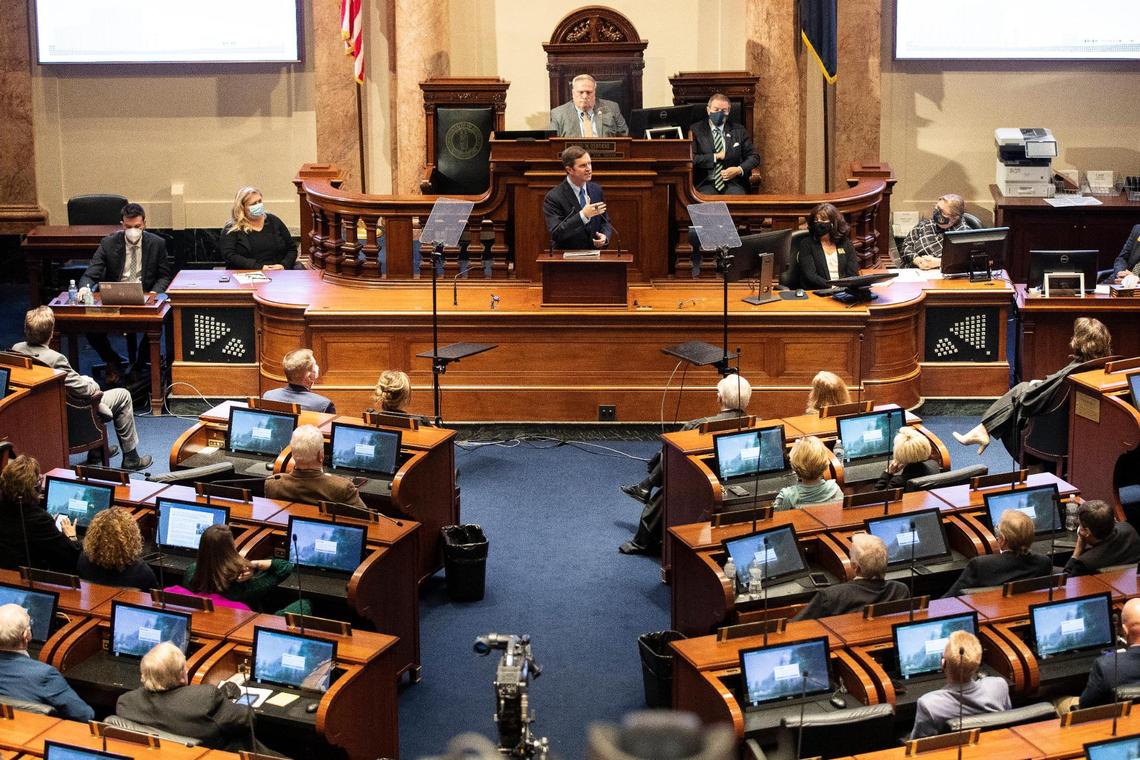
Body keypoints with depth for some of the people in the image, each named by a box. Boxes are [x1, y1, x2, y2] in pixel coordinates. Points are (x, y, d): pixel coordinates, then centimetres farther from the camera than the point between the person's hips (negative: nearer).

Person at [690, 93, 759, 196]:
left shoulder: (739, 130, 15)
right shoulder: (696, 130, 7)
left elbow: (754, 157, 13)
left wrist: (739, 170, -5)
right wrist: (715, 157, -6)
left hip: (733, 183, 2)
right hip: (705, 183, -2)